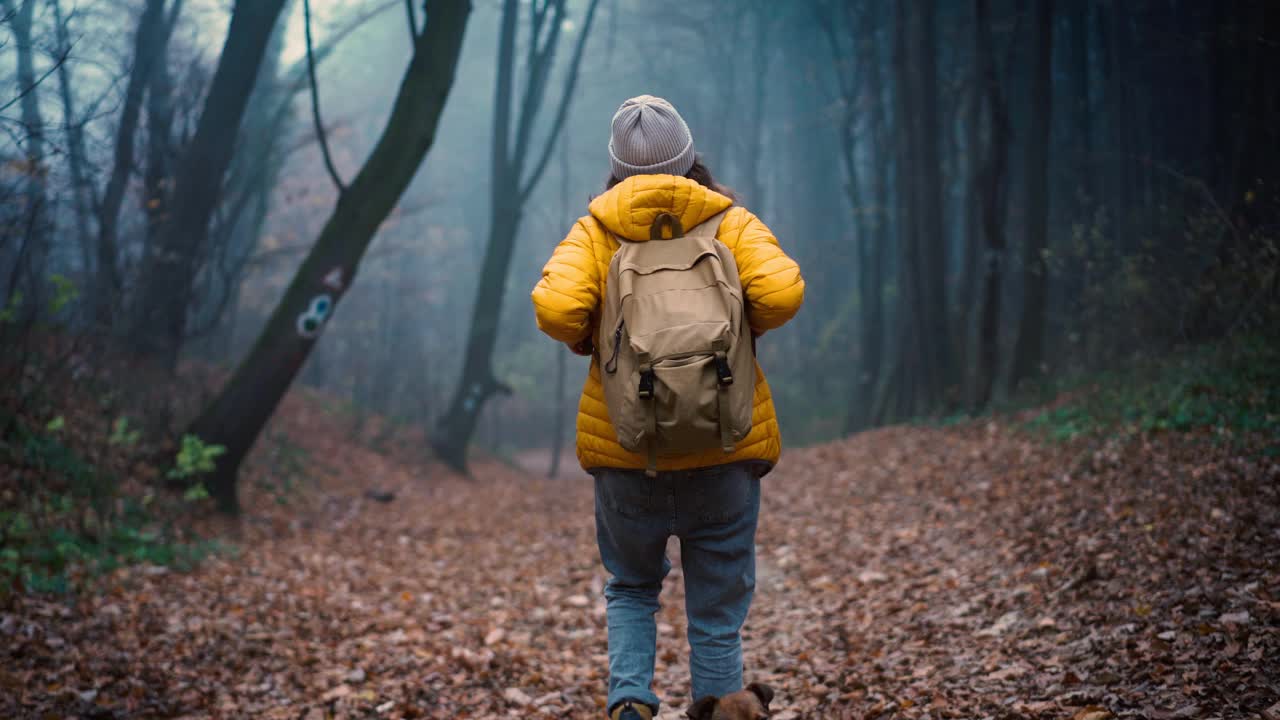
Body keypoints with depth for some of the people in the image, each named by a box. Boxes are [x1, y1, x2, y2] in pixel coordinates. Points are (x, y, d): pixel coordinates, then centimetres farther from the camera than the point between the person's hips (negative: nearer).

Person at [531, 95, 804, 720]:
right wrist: (741, 329, 4)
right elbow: (782, 292, -16)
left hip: (625, 454, 1)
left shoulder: (595, 231, 1)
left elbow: (555, 306, -17)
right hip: (723, 452, 0)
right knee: (717, 615, 11)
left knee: (631, 589, 24)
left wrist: (585, 340, 3)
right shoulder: (731, 222, 1)